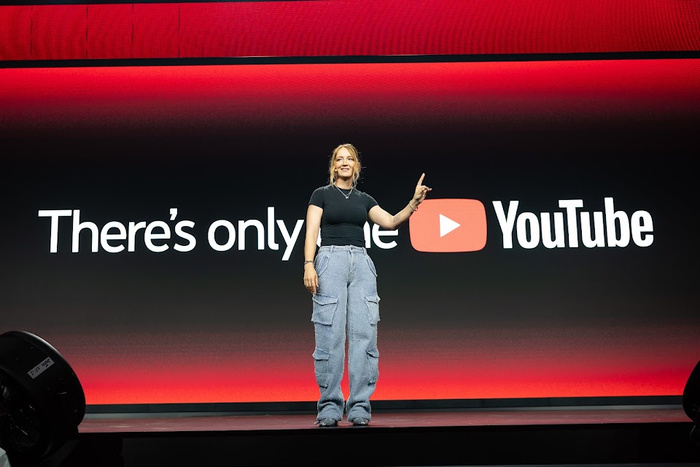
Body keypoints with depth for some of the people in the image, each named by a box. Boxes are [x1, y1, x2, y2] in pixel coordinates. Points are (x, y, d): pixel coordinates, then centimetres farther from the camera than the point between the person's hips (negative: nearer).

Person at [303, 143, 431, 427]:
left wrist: (414, 202, -7)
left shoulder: (363, 199, 19)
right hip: (330, 260, -3)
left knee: (364, 334, -4)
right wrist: (308, 265, -15)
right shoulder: (321, 194, 9)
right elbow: (311, 232, -1)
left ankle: (360, 407, 1)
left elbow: (391, 222, 7)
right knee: (330, 335, -9)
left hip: (361, 263, 4)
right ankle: (329, 407, -2)